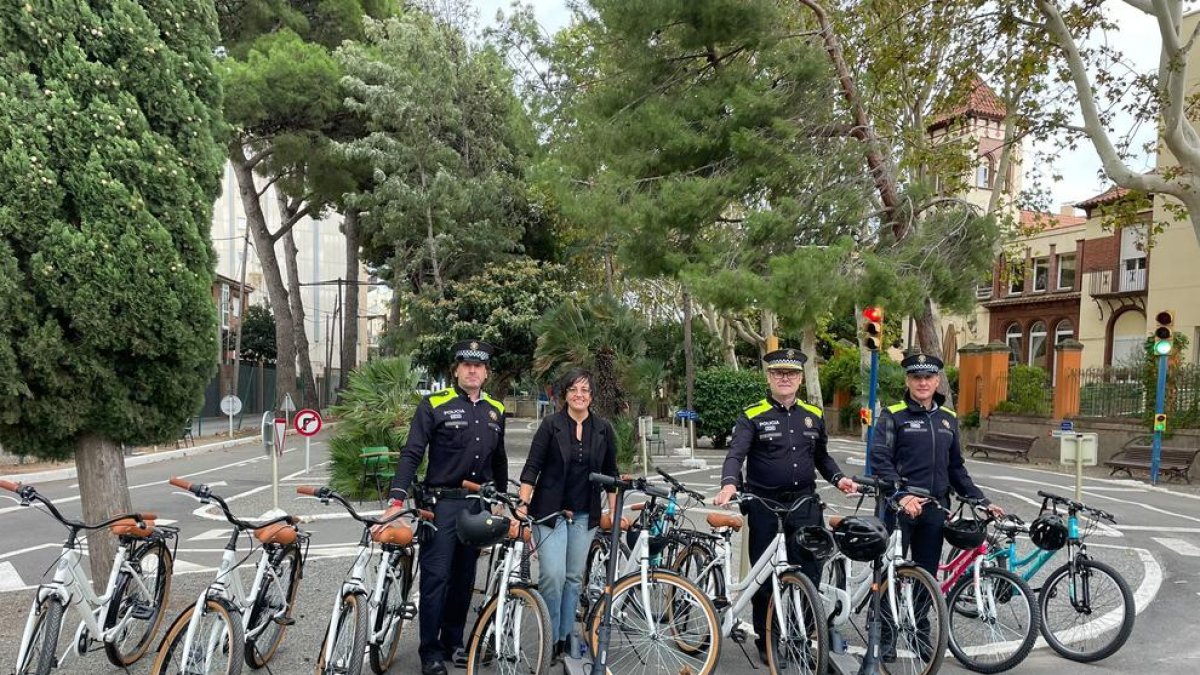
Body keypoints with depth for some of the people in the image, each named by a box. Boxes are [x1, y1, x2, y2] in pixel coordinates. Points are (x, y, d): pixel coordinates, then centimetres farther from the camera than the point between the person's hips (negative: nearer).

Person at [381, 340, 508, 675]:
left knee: (464, 578, 12)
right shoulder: (435, 405, -5)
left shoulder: (495, 410, 10)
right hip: (442, 503, -4)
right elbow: (412, 454, -11)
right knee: (436, 577, -3)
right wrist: (397, 500, -20)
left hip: (477, 505, 5)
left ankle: (453, 642, 26)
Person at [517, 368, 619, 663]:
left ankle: (565, 638, 22)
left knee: (574, 578, 9)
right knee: (552, 576, -11)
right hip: (550, 511, -3)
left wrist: (614, 512, 8)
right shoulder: (551, 425, -6)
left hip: (585, 514, 3)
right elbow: (532, 467, -8)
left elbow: (610, 473, 9)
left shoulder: (603, 428, 3)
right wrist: (522, 505, -17)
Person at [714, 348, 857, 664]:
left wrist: (838, 478, 2)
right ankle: (765, 641, 21)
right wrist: (729, 484, -33)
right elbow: (736, 454, -15)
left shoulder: (813, 416, 9)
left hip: (804, 501, 3)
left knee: (809, 570, 2)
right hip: (763, 504, -3)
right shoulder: (752, 416, -4)